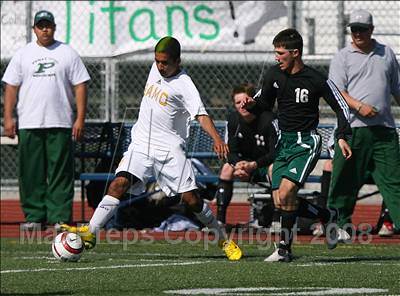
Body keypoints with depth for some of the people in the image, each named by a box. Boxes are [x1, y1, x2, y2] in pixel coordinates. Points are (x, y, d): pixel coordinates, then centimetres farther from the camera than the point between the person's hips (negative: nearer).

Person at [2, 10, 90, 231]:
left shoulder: (68, 54, 7)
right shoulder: (23, 54, 10)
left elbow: (80, 86, 4)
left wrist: (80, 119, -5)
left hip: (60, 124, -1)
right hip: (29, 124, 1)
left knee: (60, 172, -3)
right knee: (31, 173, 2)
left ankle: (60, 217, -1)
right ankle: (34, 216, 8)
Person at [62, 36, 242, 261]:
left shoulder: (184, 85, -11)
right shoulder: (156, 68, 8)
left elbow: (201, 115, -23)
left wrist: (217, 139, -37)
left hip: (170, 149, -4)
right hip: (141, 145, 4)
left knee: (191, 199, -5)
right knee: (120, 183, -17)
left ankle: (223, 239, 14)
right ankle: (91, 232, -23)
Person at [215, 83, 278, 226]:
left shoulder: (269, 119, -23)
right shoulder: (234, 119, -7)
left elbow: (275, 153, -25)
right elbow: (232, 151, -3)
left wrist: (254, 165, -38)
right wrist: (237, 165, -26)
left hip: (267, 165, -5)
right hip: (248, 162, 5)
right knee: (227, 168, -19)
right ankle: (220, 220, -18)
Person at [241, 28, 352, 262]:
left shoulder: (316, 80, -12)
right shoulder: (274, 74, 2)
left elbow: (341, 107, -2)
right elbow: (266, 104, 17)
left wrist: (342, 137, -12)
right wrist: (252, 104, -6)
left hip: (306, 143, -6)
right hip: (284, 143, 6)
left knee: (286, 193, -21)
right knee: (280, 202, -1)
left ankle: (285, 248, -9)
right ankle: (328, 216, 20)